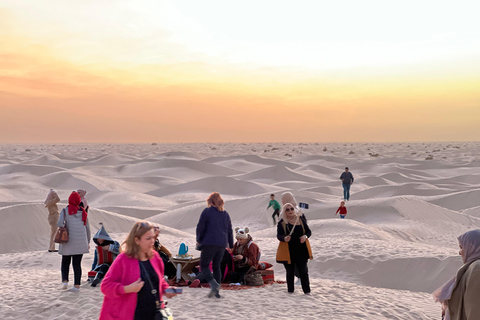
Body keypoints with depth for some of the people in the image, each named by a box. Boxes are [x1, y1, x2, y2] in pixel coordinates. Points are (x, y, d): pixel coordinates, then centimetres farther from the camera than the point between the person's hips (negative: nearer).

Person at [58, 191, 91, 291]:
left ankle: (65, 280, 2)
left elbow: (59, 223, -18)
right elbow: (87, 228, 9)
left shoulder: (65, 210, -4)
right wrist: (88, 242, 16)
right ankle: (77, 285, 2)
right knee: (77, 264, 6)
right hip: (81, 242, 2)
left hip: (68, 241, -2)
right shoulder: (83, 212, 6)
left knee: (65, 262, 16)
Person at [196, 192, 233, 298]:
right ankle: (216, 292, 10)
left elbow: (200, 227, -2)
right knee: (216, 267, 14)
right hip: (222, 244, 5)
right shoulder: (225, 214, 13)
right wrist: (230, 244, 26)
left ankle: (214, 284, -18)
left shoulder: (207, 212, -4)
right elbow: (229, 230, 17)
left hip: (209, 243, -5)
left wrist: (199, 240, 13)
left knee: (204, 265, 4)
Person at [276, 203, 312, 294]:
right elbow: (279, 235, -7)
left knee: (303, 271, 1)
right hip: (288, 252, -1)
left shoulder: (301, 220, 7)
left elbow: (308, 231, 11)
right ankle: (290, 291, 15)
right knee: (290, 272, 5)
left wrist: (305, 236, -12)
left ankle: (307, 291, 6)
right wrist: (284, 238, -29)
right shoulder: (281, 223, 1)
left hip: (301, 251, 1)